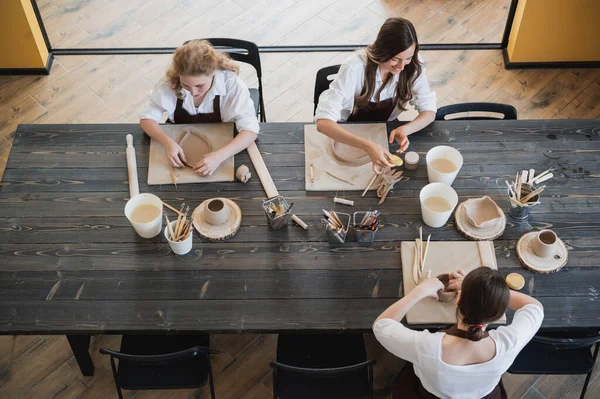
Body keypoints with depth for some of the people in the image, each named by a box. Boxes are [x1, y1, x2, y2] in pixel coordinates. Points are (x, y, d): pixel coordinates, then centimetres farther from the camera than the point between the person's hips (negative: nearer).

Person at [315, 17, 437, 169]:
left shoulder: (414, 64, -20)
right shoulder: (355, 67, -32)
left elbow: (429, 111, -14)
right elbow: (323, 122, -40)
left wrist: (404, 129, -36)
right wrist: (367, 146, -53)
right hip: (347, 135, -2)